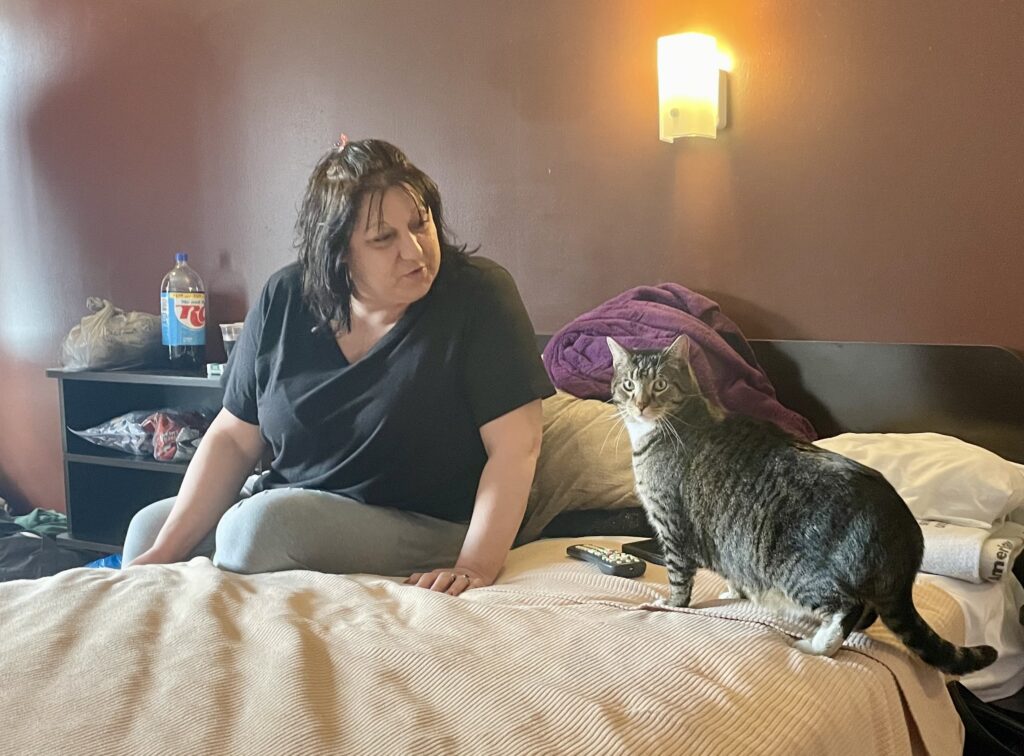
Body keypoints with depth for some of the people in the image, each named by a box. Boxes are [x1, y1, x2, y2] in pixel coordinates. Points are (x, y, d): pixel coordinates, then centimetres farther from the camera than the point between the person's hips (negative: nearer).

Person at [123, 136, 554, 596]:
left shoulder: (478, 296, -15)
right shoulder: (285, 300, -2)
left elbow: (514, 445, -19)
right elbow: (233, 439, 1)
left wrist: (476, 566, -30)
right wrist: (166, 550, -7)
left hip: (423, 525, -5)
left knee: (259, 523, -27)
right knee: (148, 528, 2)